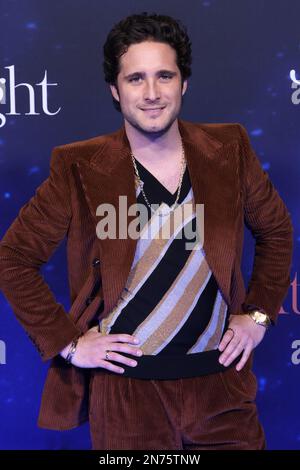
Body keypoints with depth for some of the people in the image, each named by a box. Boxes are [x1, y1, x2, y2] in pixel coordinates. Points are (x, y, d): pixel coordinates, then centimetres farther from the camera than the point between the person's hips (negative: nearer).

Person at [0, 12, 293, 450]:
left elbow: (276, 230, 13)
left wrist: (259, 312, 7)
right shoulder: (80, 169, -9)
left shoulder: (228, 150, -2)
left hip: (222, 381, 3)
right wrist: (66, 342, -6)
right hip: (127, 387, -2)